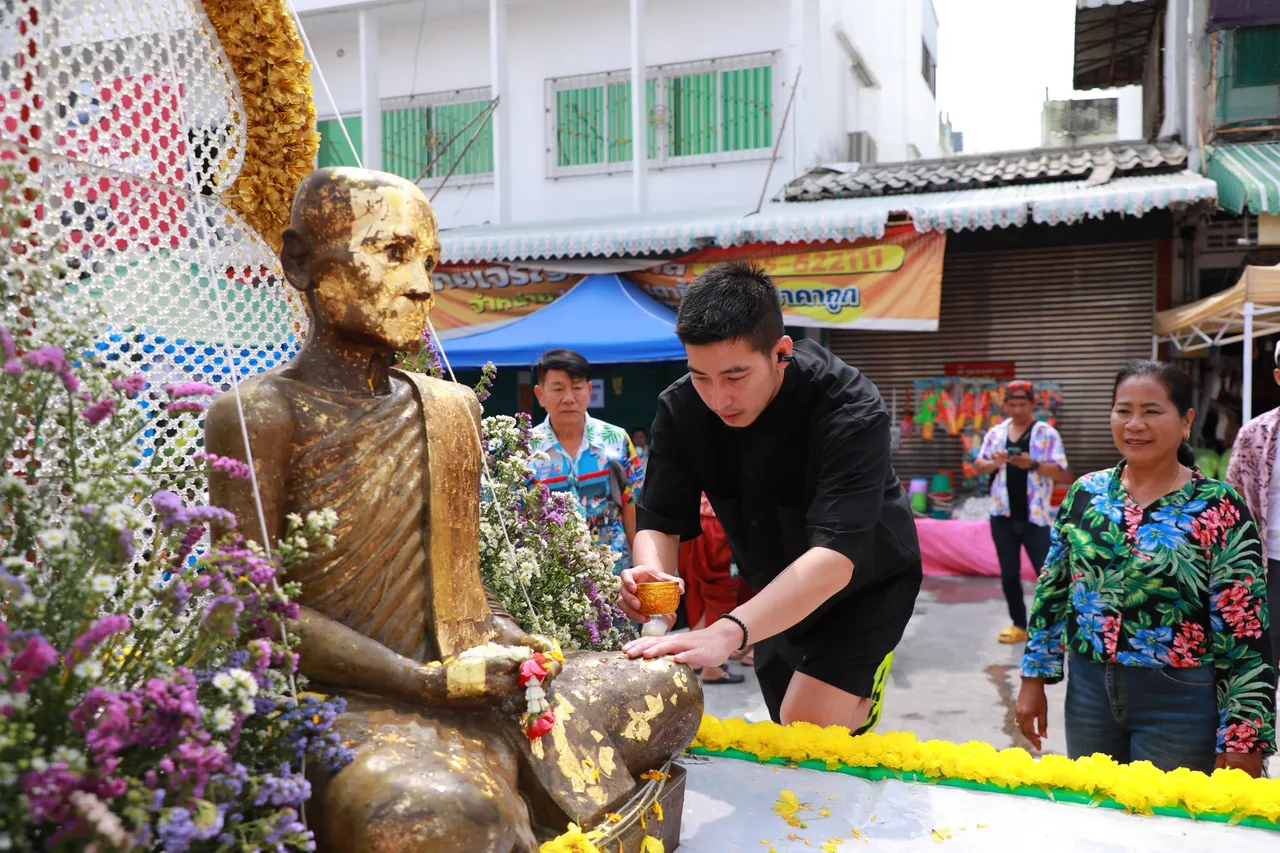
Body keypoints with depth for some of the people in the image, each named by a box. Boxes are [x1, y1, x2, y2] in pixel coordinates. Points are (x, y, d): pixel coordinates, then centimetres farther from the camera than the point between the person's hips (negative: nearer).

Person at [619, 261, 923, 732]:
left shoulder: (851, 410, -35)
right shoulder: (680, 408, -20)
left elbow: (835, 556, -45)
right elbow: (660, 521, -18)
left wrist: (727, 632, -59)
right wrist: (650, 574, -43)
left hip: (863, 587, -5)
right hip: (773, 594, 5)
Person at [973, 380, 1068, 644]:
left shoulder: (1047, 433, -2)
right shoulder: (995, 433, 8)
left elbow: (1059, 469, -8)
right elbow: (979, 465, 7)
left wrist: (1033, 464, -25)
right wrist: (994, 463, -15)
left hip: (1035, 516, -4)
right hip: (1003, 516, 4)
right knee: (1009, 573, 10)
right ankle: (1019, 625, 21)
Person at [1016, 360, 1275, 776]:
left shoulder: (1219, 508, -9)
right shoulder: (1086, 493, 3)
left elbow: (1245, 632, -10)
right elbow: (1053, 591, 9)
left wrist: (1243, 741, -11)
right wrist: (1034, 678, 7)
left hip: (1179, 703, -4)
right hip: (1089, 692, 4)